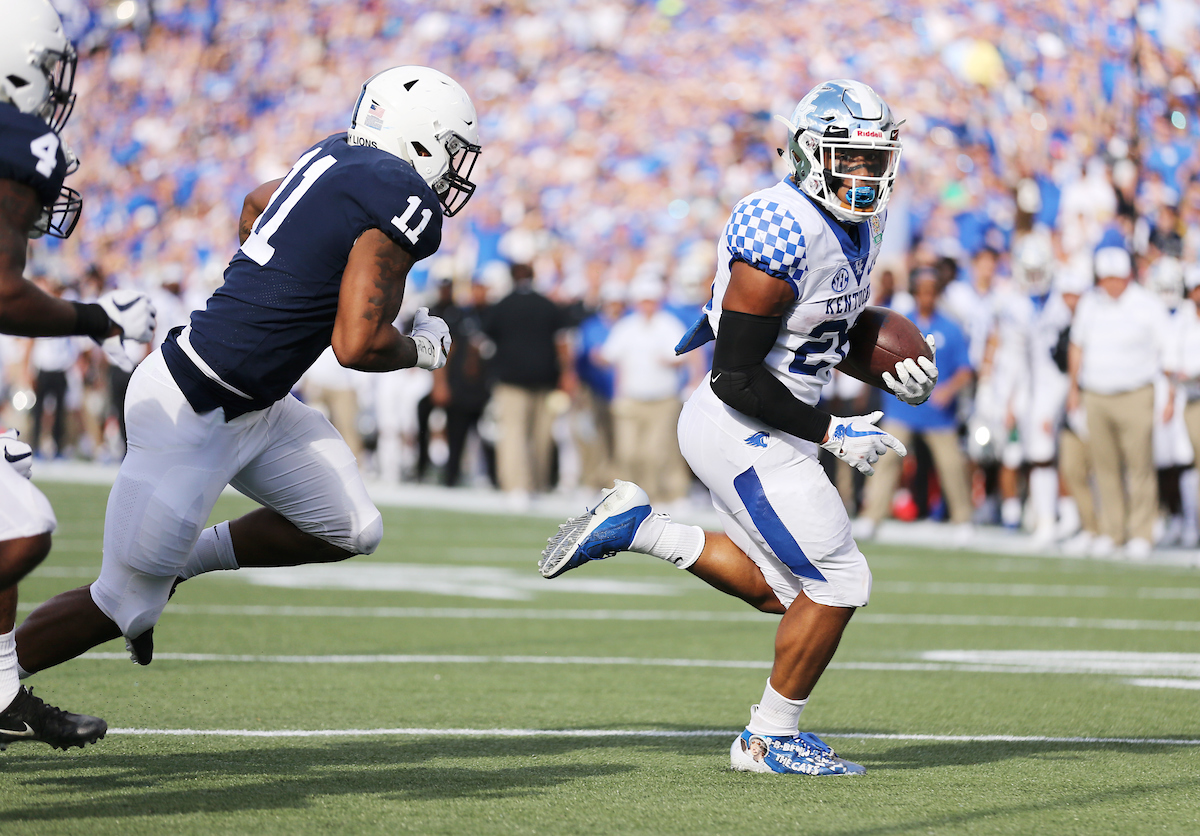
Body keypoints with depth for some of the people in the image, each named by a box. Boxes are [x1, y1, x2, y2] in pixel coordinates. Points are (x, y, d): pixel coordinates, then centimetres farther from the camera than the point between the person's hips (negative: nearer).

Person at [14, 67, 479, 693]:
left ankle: (180, 562, 21)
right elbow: (357, 347, -22)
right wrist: (422, 348, -2)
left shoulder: (339, 156, 8)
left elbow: (258, 202, 30)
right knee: (124, 606, 0)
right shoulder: (405, 200, -18)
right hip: (191, 413, -9)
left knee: (351, 532, 10)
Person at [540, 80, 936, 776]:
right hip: (743, 433, -10)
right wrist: (831, 433, -20)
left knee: (777, 588, 20)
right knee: (837, 583, -4)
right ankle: (772, 740, 11)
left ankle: (633, 526, 21)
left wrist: (895, 372, 4)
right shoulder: (782, 235, -25)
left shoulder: (860, 228, 5)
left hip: (764, 430, 10)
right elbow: (737, 379, -24)